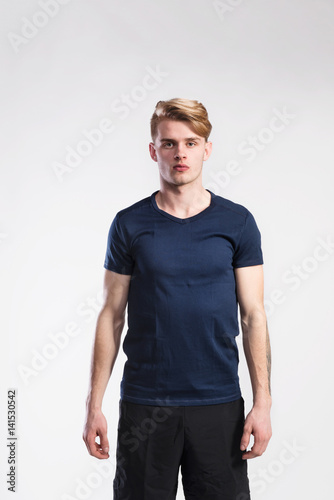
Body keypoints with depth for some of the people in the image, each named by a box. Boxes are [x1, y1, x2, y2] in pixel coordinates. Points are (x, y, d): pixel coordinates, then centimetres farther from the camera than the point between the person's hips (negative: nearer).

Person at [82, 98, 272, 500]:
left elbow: (253, 316, 1)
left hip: (220, 405, 0)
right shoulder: (129, 224, 1)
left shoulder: (237, 222, 1)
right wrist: (94, 404, 1)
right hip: (143, 404, 0)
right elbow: (112, 316, 4)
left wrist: (262, 404, -5)